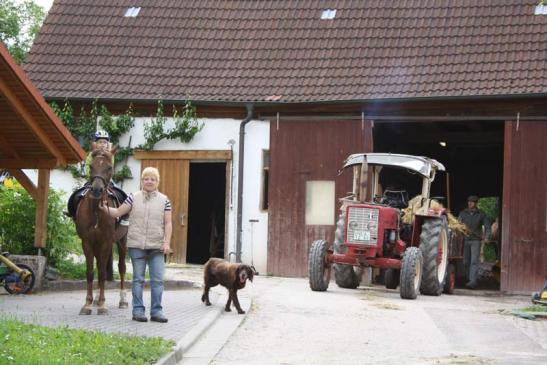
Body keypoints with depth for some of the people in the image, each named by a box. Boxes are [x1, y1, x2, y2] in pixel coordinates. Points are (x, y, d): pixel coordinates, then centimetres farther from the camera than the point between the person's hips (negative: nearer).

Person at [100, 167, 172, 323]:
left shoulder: (164, 200, 5)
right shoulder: (134, 198, 5)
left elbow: (168, 223, 2)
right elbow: (118, 212, 7)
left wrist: (167, 243, -7)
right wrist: (105, 208, -10)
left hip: (157, 247, 0)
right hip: (137, 245, 0)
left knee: (157, 280, 0)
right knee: (138, 279, 3)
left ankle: (156, 311, 6)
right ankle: (138, 310, 8)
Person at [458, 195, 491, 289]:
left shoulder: (481, 214, 1)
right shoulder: (463, 213, 4)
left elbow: (487, 226, 3)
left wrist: (485, 238, -11)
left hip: (476, 240, -3)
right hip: (465, 240, 3)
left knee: (474, 261, -13)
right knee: (466, 262, 6)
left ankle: (473, 281, -19)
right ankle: (470, 279, 21)